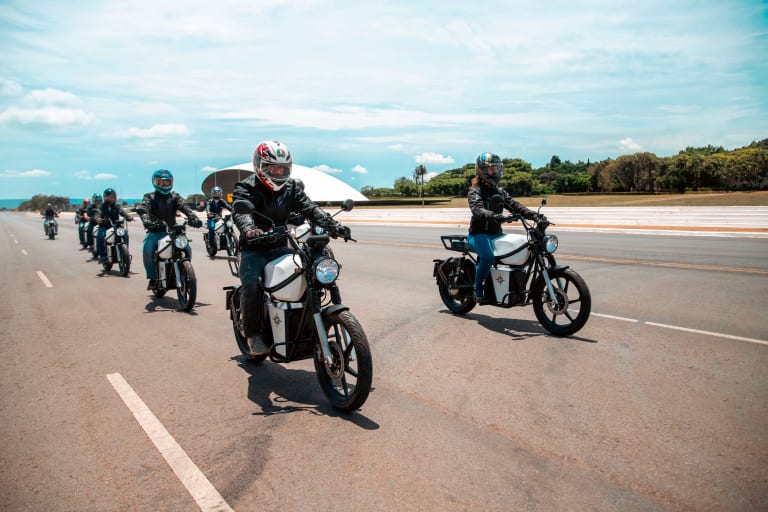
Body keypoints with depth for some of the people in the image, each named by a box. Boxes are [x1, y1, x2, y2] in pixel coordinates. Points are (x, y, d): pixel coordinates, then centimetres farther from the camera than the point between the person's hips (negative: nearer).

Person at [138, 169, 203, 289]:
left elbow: (185, 208, -5)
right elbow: (144, 210, -12)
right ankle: (152, 277, -8)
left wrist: (194, 219, -26)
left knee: (187, 249, -18)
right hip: (155, 232, -1)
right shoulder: (149, 197, 7)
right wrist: (147, 222, -35)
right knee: (147, 250, -27)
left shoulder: (175, 197, 13)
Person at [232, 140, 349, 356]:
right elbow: (241, 213, -25)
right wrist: (249, 230, -50)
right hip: (254, 249, -4)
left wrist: (332, 223, -25)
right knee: (251, 286, -28)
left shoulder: (291, 187, 9)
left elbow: (309, 207, -5)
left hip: (280, 247, 4)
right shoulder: (245, 188, -5)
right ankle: (253, 334, -5)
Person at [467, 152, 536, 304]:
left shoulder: (499, 191, 17)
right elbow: (477, 209, -26)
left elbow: (513, 205, 5)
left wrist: (533, 214, -12)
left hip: (496, 234, 7)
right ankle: (478, 288, -14)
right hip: (479, 234, -7)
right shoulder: (475, 191, -6)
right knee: (488, 256, -35)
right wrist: (493, 216, -46)